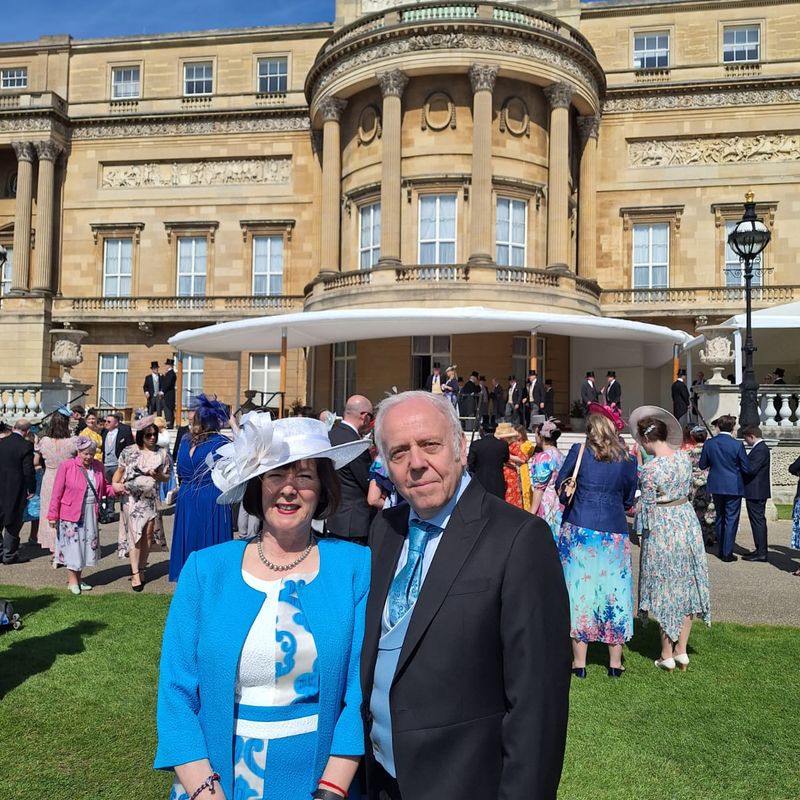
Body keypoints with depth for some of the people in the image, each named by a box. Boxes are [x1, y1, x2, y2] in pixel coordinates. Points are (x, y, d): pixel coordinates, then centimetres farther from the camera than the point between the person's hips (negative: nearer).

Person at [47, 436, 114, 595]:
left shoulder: (98, 466, 4)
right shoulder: (66, 466, -9)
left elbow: (103, 489, 14)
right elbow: (57, 492, -8)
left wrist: (115, 489, -6)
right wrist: (53, 515, -8)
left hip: (91, 514, 5)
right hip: (71, 513, -5)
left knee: (87, 545, 11)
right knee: (73, 545, 2)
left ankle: (79, 578, 26)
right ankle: (72, 581, 15)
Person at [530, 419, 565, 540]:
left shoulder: (543, 457, -14)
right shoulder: (560, 455, 9)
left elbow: (539, 488, -15)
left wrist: (532, 512, -11)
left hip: (547, 506, -8)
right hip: (560, 504, 8)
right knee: (556, 538, 12)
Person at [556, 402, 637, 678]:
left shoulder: (579, 451, -4)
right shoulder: (628, 459, 1)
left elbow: (560, 486, 6)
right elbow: (628, 501, 9)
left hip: (578, 530, -1)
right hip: (614, 532, 2)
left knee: (579, 589, 6)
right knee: (614, 592, 11)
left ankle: (579, 662, 12)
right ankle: (615, 662, 20)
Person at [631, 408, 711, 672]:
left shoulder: (649, 469, -21)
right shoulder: (684, 457, -3)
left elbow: (648, 509, -14)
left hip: (662, 529, -6)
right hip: (687, 521, 6)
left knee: (666, 590, 7)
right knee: (686, 587, 14)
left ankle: (667, 655, 18)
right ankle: (682, 651, 24)